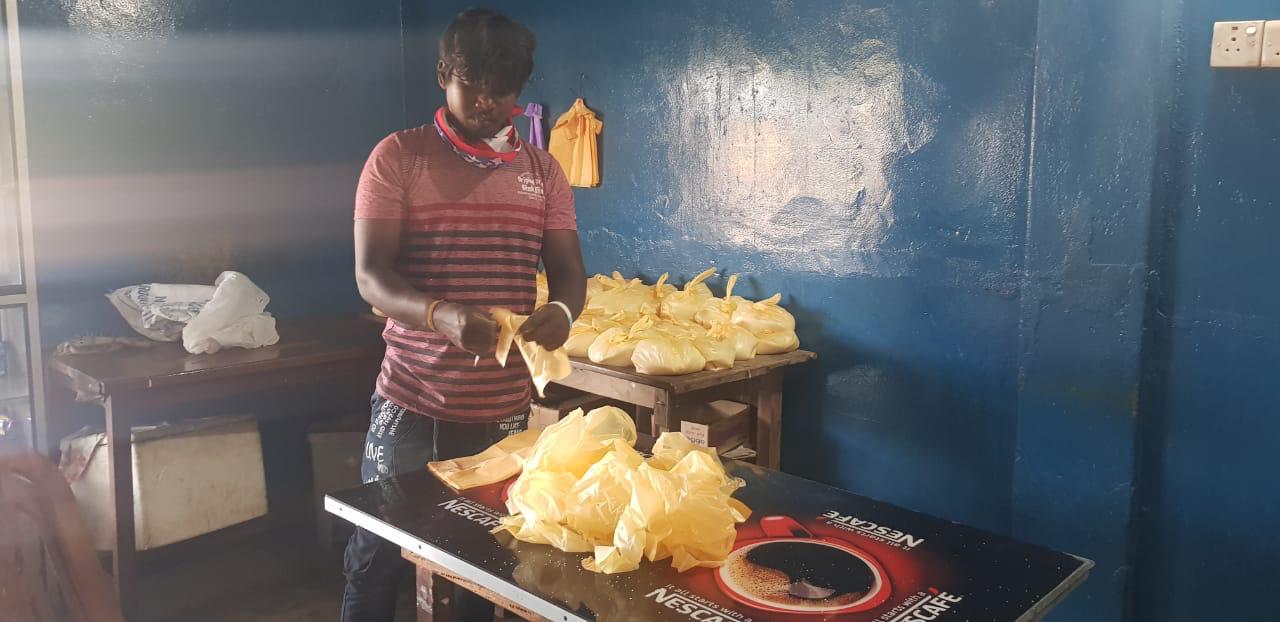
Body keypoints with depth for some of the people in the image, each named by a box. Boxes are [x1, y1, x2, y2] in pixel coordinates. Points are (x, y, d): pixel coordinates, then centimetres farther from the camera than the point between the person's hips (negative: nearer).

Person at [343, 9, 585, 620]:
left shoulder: (543, 170, 7)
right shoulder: (398, 157, -4)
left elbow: (568, 270, 2)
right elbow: (370, 275, -11)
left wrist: (561, 310, -23)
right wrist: (441, 315, -32)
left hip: (504, 409, 3)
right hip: (411, 404, -2)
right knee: (377, 567, 8)